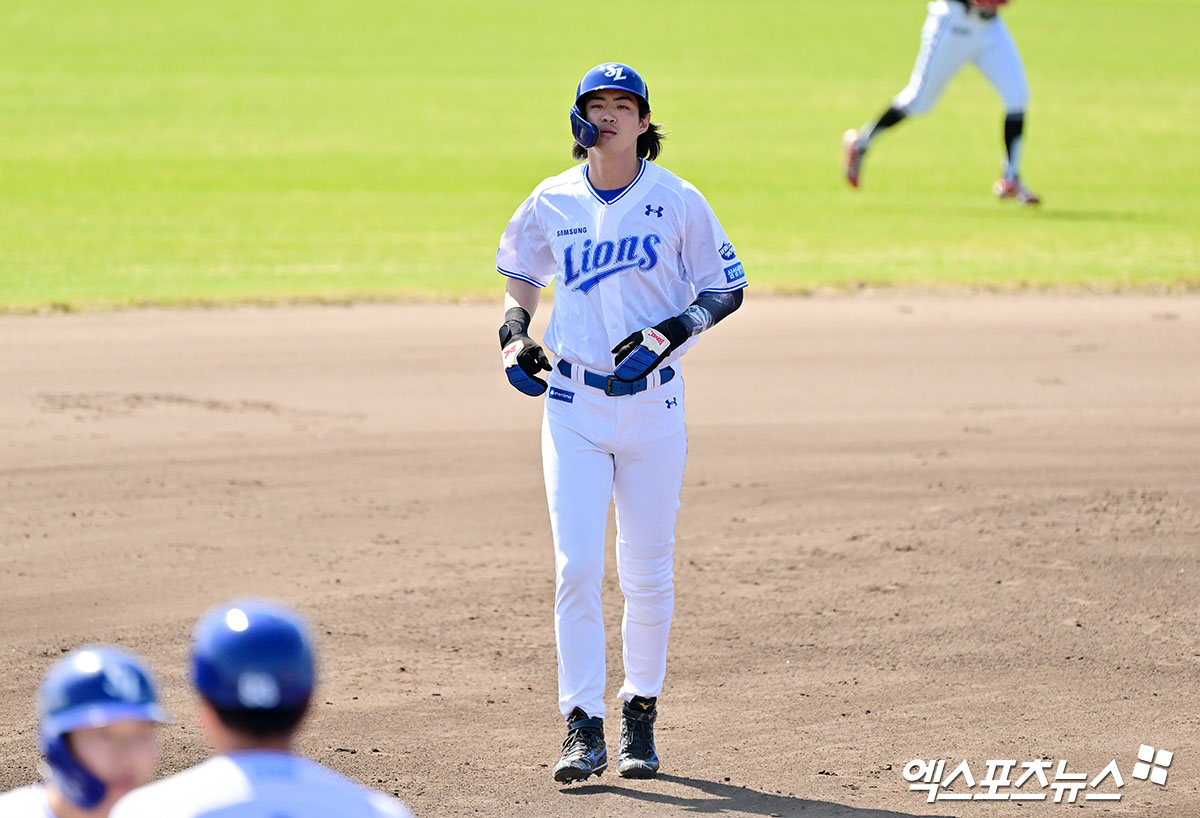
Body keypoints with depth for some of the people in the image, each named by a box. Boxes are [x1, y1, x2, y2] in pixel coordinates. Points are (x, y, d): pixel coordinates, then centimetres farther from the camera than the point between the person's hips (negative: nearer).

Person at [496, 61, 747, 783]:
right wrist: (515, 334, 5)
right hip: (572, 405, 1)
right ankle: (585, 730, -7)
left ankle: (642, 715, 21)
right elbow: (521, 272, 23)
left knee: (649, 574, 4)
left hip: (653, 402, -1)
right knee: (576, 568, -9)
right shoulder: (551, 203, 4)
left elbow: (727, 288, 1)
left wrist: (666, 335, -15)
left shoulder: (676, 201, -3)